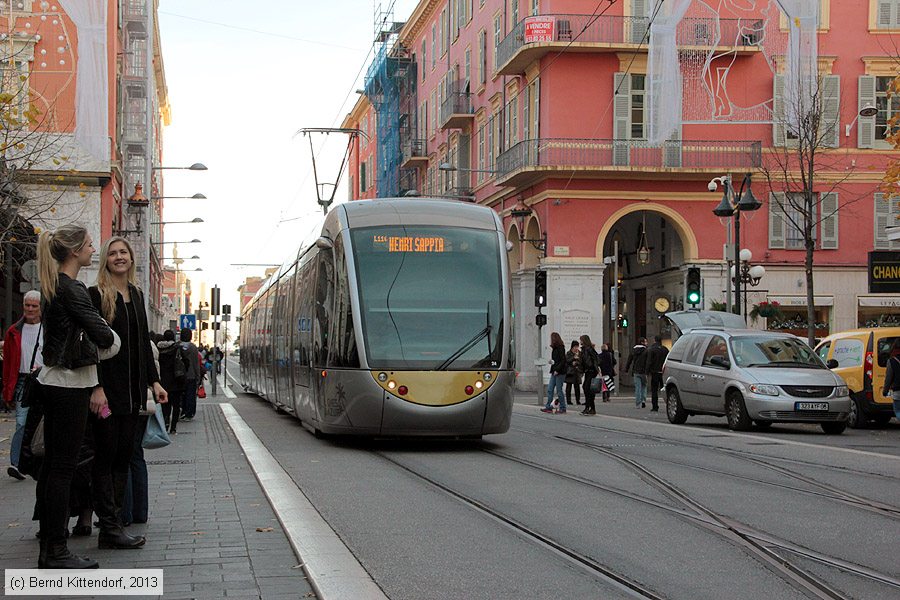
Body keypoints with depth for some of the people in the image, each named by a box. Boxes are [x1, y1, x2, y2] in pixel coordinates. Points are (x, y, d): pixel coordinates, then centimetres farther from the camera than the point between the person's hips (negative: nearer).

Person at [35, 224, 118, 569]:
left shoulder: (55, 286, 15)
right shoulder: (70, 289, -15)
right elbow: (102, 334, -20)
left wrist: (94, 387, 13)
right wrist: (114, 341, 2)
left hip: (56, 383, 10)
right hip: (69, 384, -10)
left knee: (52, 465, 11)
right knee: (63, 466, -6)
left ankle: (48, 550, 16)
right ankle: (57, 552, -3)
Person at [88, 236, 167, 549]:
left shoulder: (137, 295, 15)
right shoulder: (97, 295, -7)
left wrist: (154, 380, 14)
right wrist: (96, 388, -19)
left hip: (133, 389, 7)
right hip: (107, 388, -7)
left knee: (124, 456, 7)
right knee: (106, 456, -3)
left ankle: (112, 522, 10)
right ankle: (110, 528, 0)